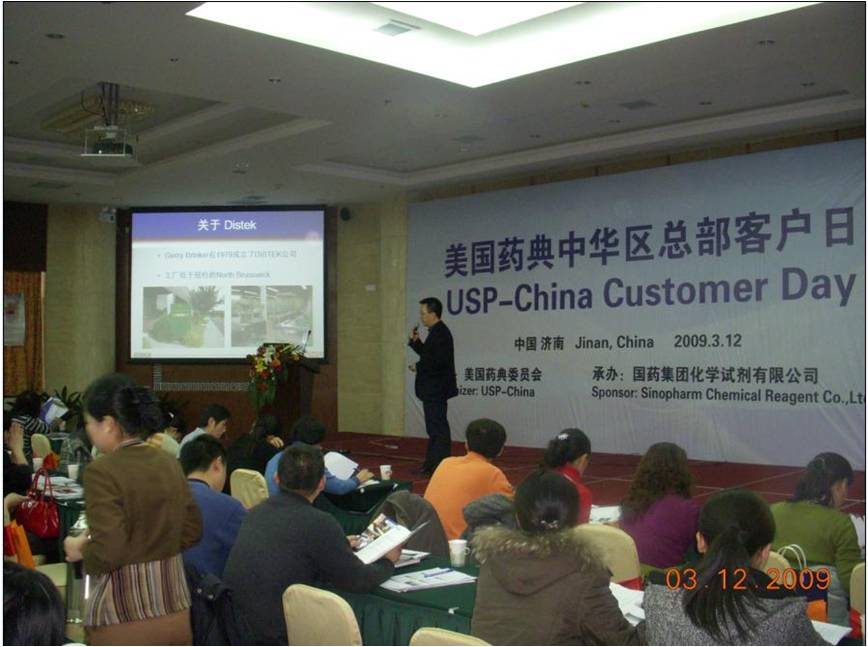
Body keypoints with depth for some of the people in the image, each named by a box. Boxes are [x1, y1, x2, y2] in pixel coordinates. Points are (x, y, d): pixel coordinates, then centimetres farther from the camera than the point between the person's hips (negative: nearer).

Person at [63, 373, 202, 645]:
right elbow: (192, 530, 10)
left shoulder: (102, 472, -16)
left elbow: (108, 552, -22)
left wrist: (79, 550, -3)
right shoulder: (169, 463, 4)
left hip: (123, 620, -6)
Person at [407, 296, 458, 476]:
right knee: (434, 427, 16)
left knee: (438, 428, -5)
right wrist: (415, 341, 9)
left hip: (436, 390, -11)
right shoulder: (436, 332, 13)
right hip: (432, 389, 11)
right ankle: (431, 465, 25)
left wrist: (418, 367, -14)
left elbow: (439, 361, -27)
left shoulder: (440, 333, -19)